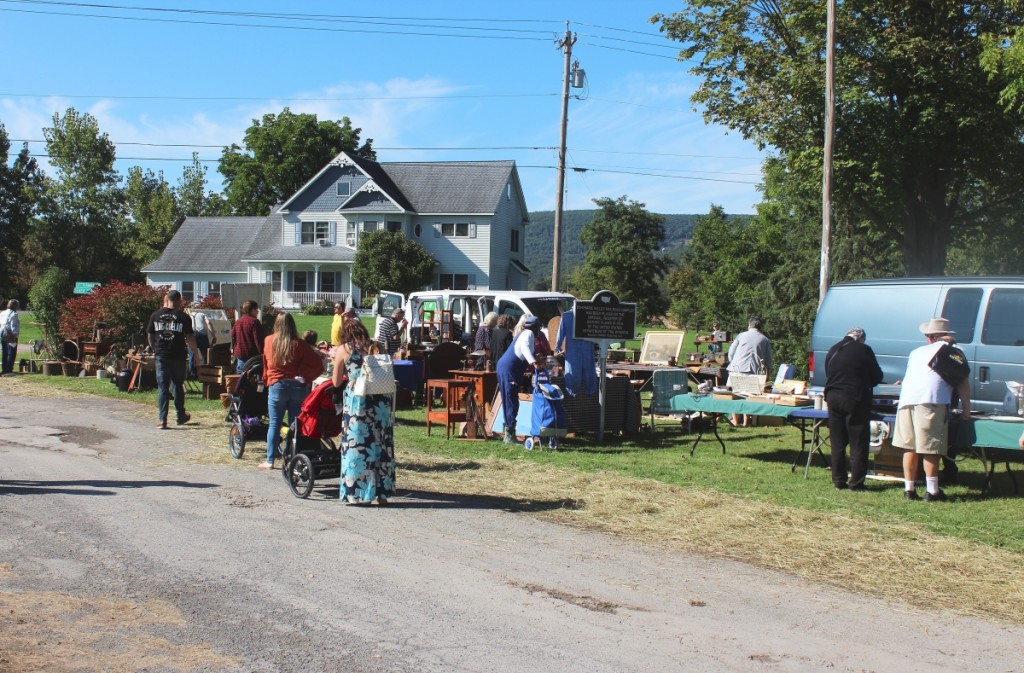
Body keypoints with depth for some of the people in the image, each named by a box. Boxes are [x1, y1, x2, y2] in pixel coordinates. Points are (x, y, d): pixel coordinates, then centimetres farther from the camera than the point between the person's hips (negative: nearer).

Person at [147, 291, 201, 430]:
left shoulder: (156, 315, 3)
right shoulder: (183, 317, -5)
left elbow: (150, 335, 9)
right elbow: (189, 337, -6)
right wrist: (196, 352, 5)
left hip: (161, 356, 1)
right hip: (178, 356, -1)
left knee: (162, 387, 3)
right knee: (178, 385, 14)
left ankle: (162, 419, -3)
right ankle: (181, 416, 24)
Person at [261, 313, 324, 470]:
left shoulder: (268, 341, 0)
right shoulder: (299, 344, -6)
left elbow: (266, 364, 12)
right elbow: (318, 364, -11)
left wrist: (266, 380, 25)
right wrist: (305, 377, -3)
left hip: (277, 386, 0)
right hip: (297, 386, 0)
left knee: (274, 424, 8)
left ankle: (270, 461, 10)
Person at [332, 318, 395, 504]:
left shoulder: (343, 349, 8)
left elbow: (336, 382, 11)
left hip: (357, 400, -3)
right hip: (382, 399, 3)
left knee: (357, 445, 5)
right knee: (382, 445, 8)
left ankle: (358, 494, 6)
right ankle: (382, 493, 13)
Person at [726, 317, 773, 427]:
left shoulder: (741, 335, 11)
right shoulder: (765, 340, 14)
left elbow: (731, 353, 10)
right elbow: (768, 360, 13)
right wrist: (766, 374, 21)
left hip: (737, 369, -1)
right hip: (754, 372, 1)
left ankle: (735, 421, 9)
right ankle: (746, 421, 9)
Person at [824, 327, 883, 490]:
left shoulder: (833, 350, 10)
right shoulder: (864, 350, -6)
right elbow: (877, 376, 2)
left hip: (833, 397, 5)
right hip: (855, 399, -5)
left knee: (837, 443, 11)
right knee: (858, 443, 2)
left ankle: (839, 480, 14)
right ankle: (856, 482, 2)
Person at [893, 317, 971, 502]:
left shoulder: (915, 352, 30)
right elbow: (962, 380, 10)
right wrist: (967, 407, 15)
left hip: (906, 399, 5)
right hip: (930, 400, -5)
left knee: (909, 447, 10)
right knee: (930, 448, -3)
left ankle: (909, 489, 13)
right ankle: (932, 491, -2)